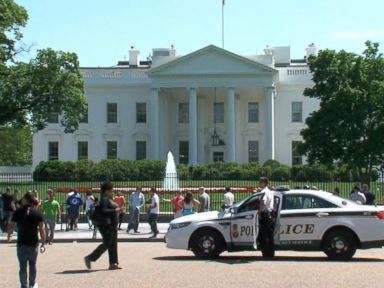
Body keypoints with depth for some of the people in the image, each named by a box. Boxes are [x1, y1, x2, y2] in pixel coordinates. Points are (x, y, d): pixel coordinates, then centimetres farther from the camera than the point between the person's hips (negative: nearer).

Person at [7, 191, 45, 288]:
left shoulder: (18, 212, -8)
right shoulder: (38, 213, -6)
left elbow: (11, 226, -7)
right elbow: (41, 229, -8)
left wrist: (9, 235, 14)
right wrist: (43, 243, -1)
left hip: (21, 243, -1)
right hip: (34, 243, 1)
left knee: (22, 266, 8)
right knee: (32, 264, 17)